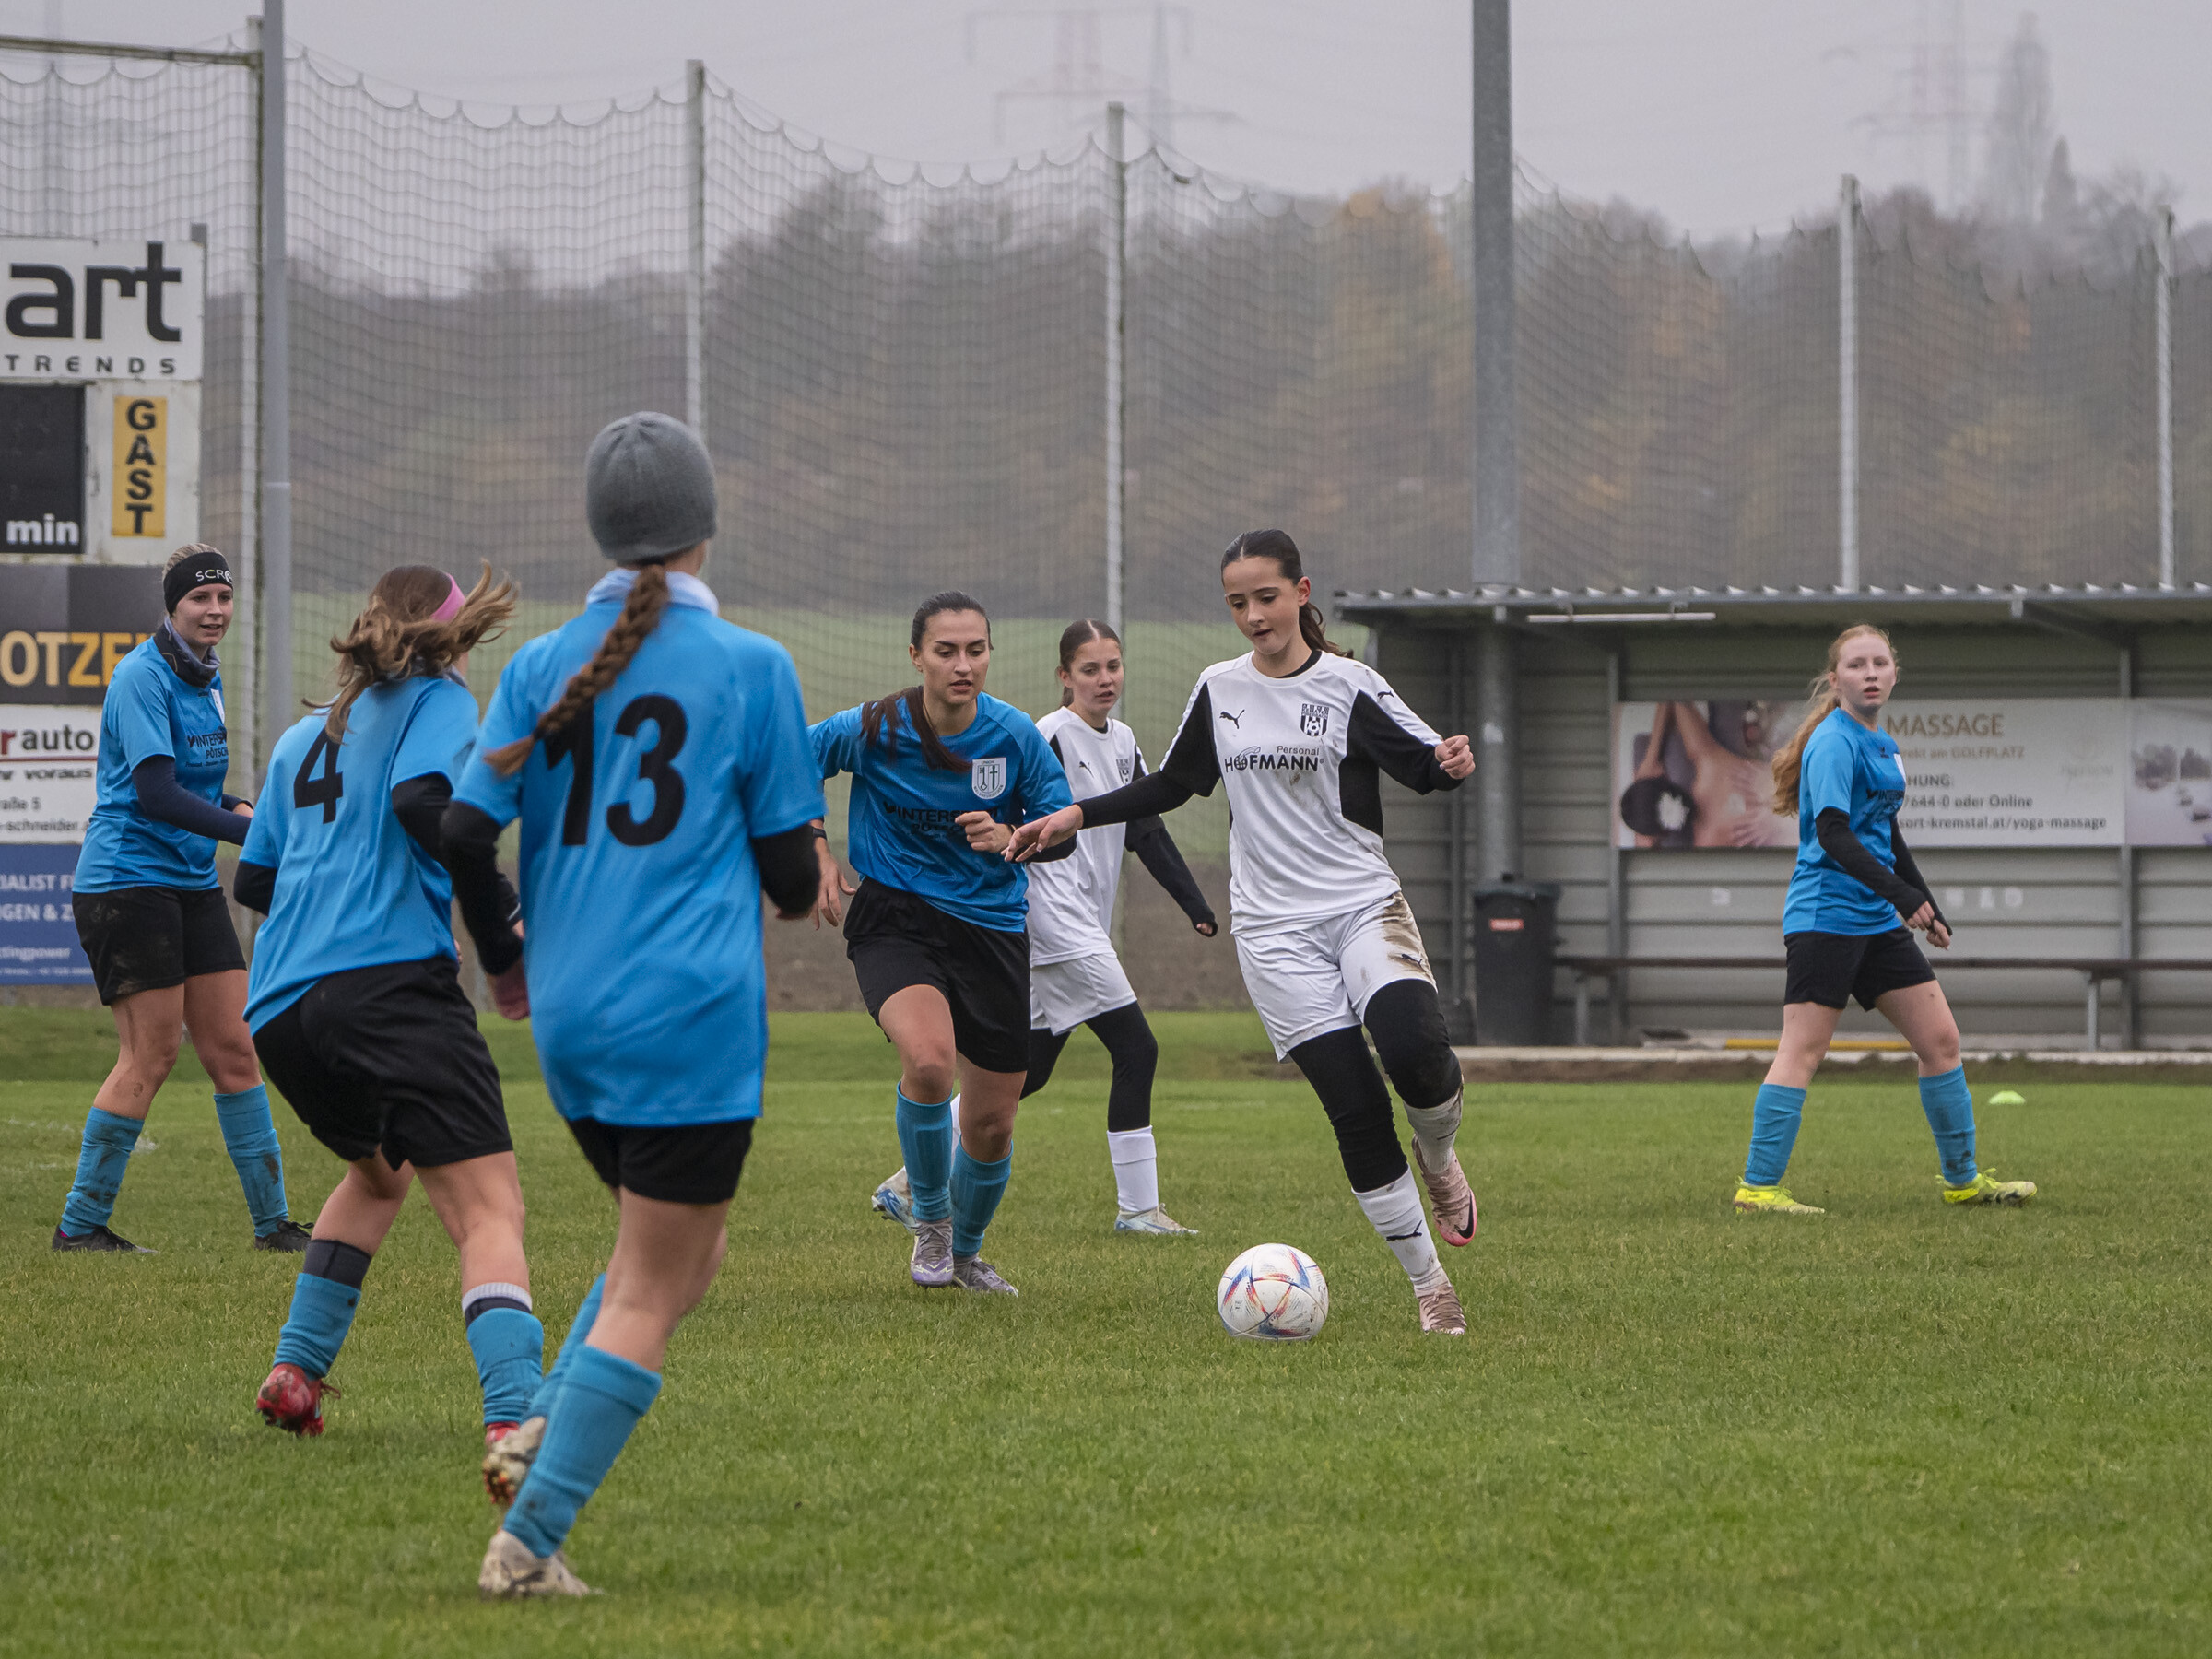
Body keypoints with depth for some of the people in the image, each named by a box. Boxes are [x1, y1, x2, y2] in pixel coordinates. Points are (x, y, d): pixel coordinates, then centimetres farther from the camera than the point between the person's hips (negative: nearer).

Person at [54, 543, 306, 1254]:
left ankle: (272, 1221, 9)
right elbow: (154, 793, -23)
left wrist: (234, 806, 3)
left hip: (190, 884, 8)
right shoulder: (143, 677, -14)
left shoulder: (206, 680, 13)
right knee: (151, 1054, -9)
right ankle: (79, 1225, -1)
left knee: (232, 1049, 5)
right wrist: (253, 830, -28)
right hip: (127, 881, -8)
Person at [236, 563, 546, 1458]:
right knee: (488, 1212, -14)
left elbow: (253, 881, 29)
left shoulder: (303, 737, 26)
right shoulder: (437, 700, 6)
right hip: (392, 977, -7)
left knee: (377, 1173, 33)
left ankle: (294, 1372, 27)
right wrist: (505, 909, -8)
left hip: (280, 1008, 7)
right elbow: (420, 800, -14)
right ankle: (511, 1416, -35)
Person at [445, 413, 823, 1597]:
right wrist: (795, 890, 22)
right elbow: (790, 867, -3)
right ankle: (528, 1540, -8)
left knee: (688, 1245, 23)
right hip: (692, 1013, -5)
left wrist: (503, 961, 17)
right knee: (649, 1292, 1)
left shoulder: (543, 666, 5)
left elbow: (464, 833, 0)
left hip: (569, 1015, 5)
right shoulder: (750, 667, -5)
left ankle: (544, 1430, 3)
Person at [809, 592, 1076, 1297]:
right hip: (894, 919, -3)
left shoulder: (1014, 734, -8)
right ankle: (930, 1219, -5)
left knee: (991, 1124, 6)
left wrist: (1011, 836, -18)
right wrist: (819, 855, -4)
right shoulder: (873, 730, -13)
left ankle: (966, 1251, 38)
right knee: (929, 1060, -32)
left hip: (992, 927, 3)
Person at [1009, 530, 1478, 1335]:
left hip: (1365, 906, -2)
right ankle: (1429, 1284, -3)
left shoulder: (1349, 687, -1)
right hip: (1276, 928, 2)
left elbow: (1424, 764, -3)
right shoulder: (1219, 690, 9)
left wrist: (1452, 763, -27)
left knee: (1415, 1050, -28)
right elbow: (1174, 783, 21)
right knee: (1353, 1106, -10)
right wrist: (1075, 815, 13)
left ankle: (1439, 1155, 7)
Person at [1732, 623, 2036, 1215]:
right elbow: (1832, 833, -22)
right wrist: (1899, 893, -29)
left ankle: (1962, 1179, 18)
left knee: (1941, 1038, 9)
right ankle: (1757, 1188, -9)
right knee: (1802, 1050, -11)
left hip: (1877, 922, 9)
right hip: (1826, 916, -9)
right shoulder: (1834, 743, -13)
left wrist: (1927, 909, 28)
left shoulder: (1881, 744, 16)